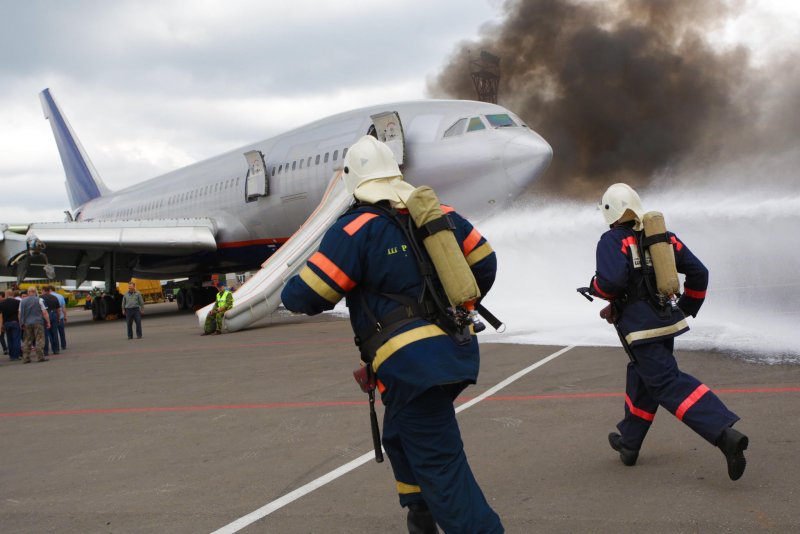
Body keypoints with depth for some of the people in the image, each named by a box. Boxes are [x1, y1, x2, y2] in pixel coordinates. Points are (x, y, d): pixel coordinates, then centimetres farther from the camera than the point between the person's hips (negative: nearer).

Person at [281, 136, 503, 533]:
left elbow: (306, 295, -10)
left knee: (441, 468, -3)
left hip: (412, 366, -8)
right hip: (458, 350, 8)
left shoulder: (356, 229, -11)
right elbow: (484, 262, 19)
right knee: (401, 436, 27)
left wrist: (290, 293, 14)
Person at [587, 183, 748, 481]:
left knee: (670, 385, -11)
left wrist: (595, 288, 0)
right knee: (642, 379, 23)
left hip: (639, 327, -8)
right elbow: (698, 272, 12)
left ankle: (725, 434, -28)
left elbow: (612, 280, -23)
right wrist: (687, 308, 24)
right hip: (667, 321, 8)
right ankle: (628, 444, 35)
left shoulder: (613, 241, -8)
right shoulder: (664, 237, 13)